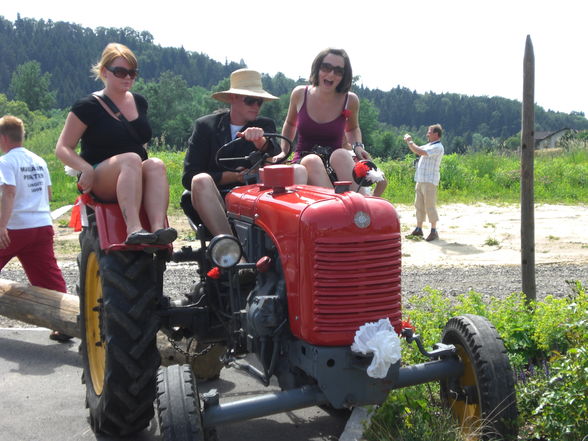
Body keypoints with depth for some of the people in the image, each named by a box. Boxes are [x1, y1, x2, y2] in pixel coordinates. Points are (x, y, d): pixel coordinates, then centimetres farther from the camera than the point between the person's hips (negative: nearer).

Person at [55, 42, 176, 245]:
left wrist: (146, 161, 10)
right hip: (99, 182, -4)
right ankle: (133, 229, -49)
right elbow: (62, 148, -1)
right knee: (130, 159, -34)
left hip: (137, 180, 4)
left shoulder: (139, 102, 17)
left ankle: (158, 227, -48)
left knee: (156, 165, -28)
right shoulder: (88, 106, 0)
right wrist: (86, 168, -19)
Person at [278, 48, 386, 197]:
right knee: (312, 160, -37)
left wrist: (357, 146, 0)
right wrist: (283, 152, 9)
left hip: (335, 168, 0)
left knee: (340, 154, -36)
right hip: (303, 163, 0)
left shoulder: (350, 100, 0)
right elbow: (290, 124, 21)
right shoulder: (300, 94, 2)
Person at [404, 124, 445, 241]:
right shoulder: (429, 145, 18)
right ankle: (418, 229, 20)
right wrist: (408, 142, 13)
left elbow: (420, 152, -22)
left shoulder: (438, 147, -12)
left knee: (430, 206, -8)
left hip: (430, 181, -9)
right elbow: (416, 150, 28)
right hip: (420, 180, 9)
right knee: (419, 205, 12)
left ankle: (434, 231, -4)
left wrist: (410, 142, -11)